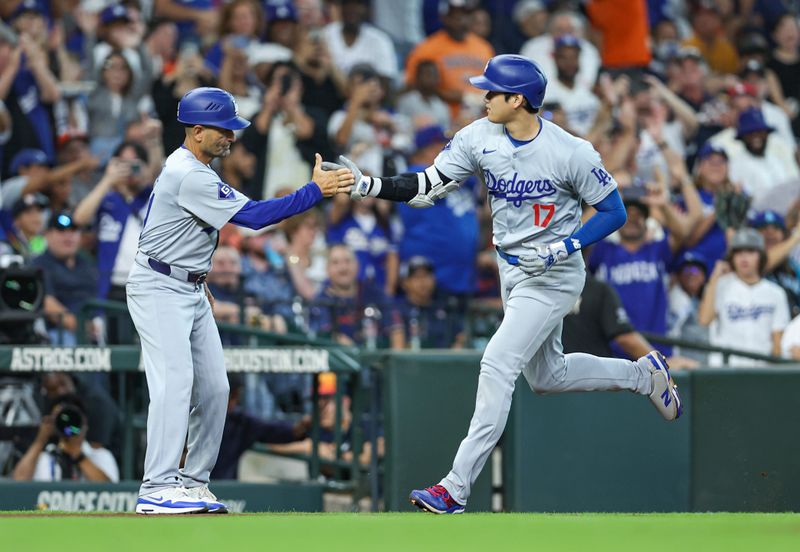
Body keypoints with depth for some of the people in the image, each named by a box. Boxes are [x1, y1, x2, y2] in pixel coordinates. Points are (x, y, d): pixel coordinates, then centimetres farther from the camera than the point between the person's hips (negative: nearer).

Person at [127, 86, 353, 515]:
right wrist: (315, 190, -24)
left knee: (214, 388, 6)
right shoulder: (190, 177, -21)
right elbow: (253, 216, -25)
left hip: (190, 291, 11)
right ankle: (158, 490, -25)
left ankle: (194, 481, 11)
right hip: (158, 290, -11)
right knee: (175, 381, -20)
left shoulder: (187, 169, 13)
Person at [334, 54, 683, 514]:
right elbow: (428, 187, -6)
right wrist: (370, 186, -20)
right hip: (512, 271, 8)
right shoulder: (480, 137, -6)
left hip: (553, 277, -8)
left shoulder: (571, 153, -22)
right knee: (547, 376, 20)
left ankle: (457, 488, -16)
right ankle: (644, 374, 41)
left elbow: (614, 212, -13)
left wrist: (562, 249, -25)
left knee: (497, 366, -17)